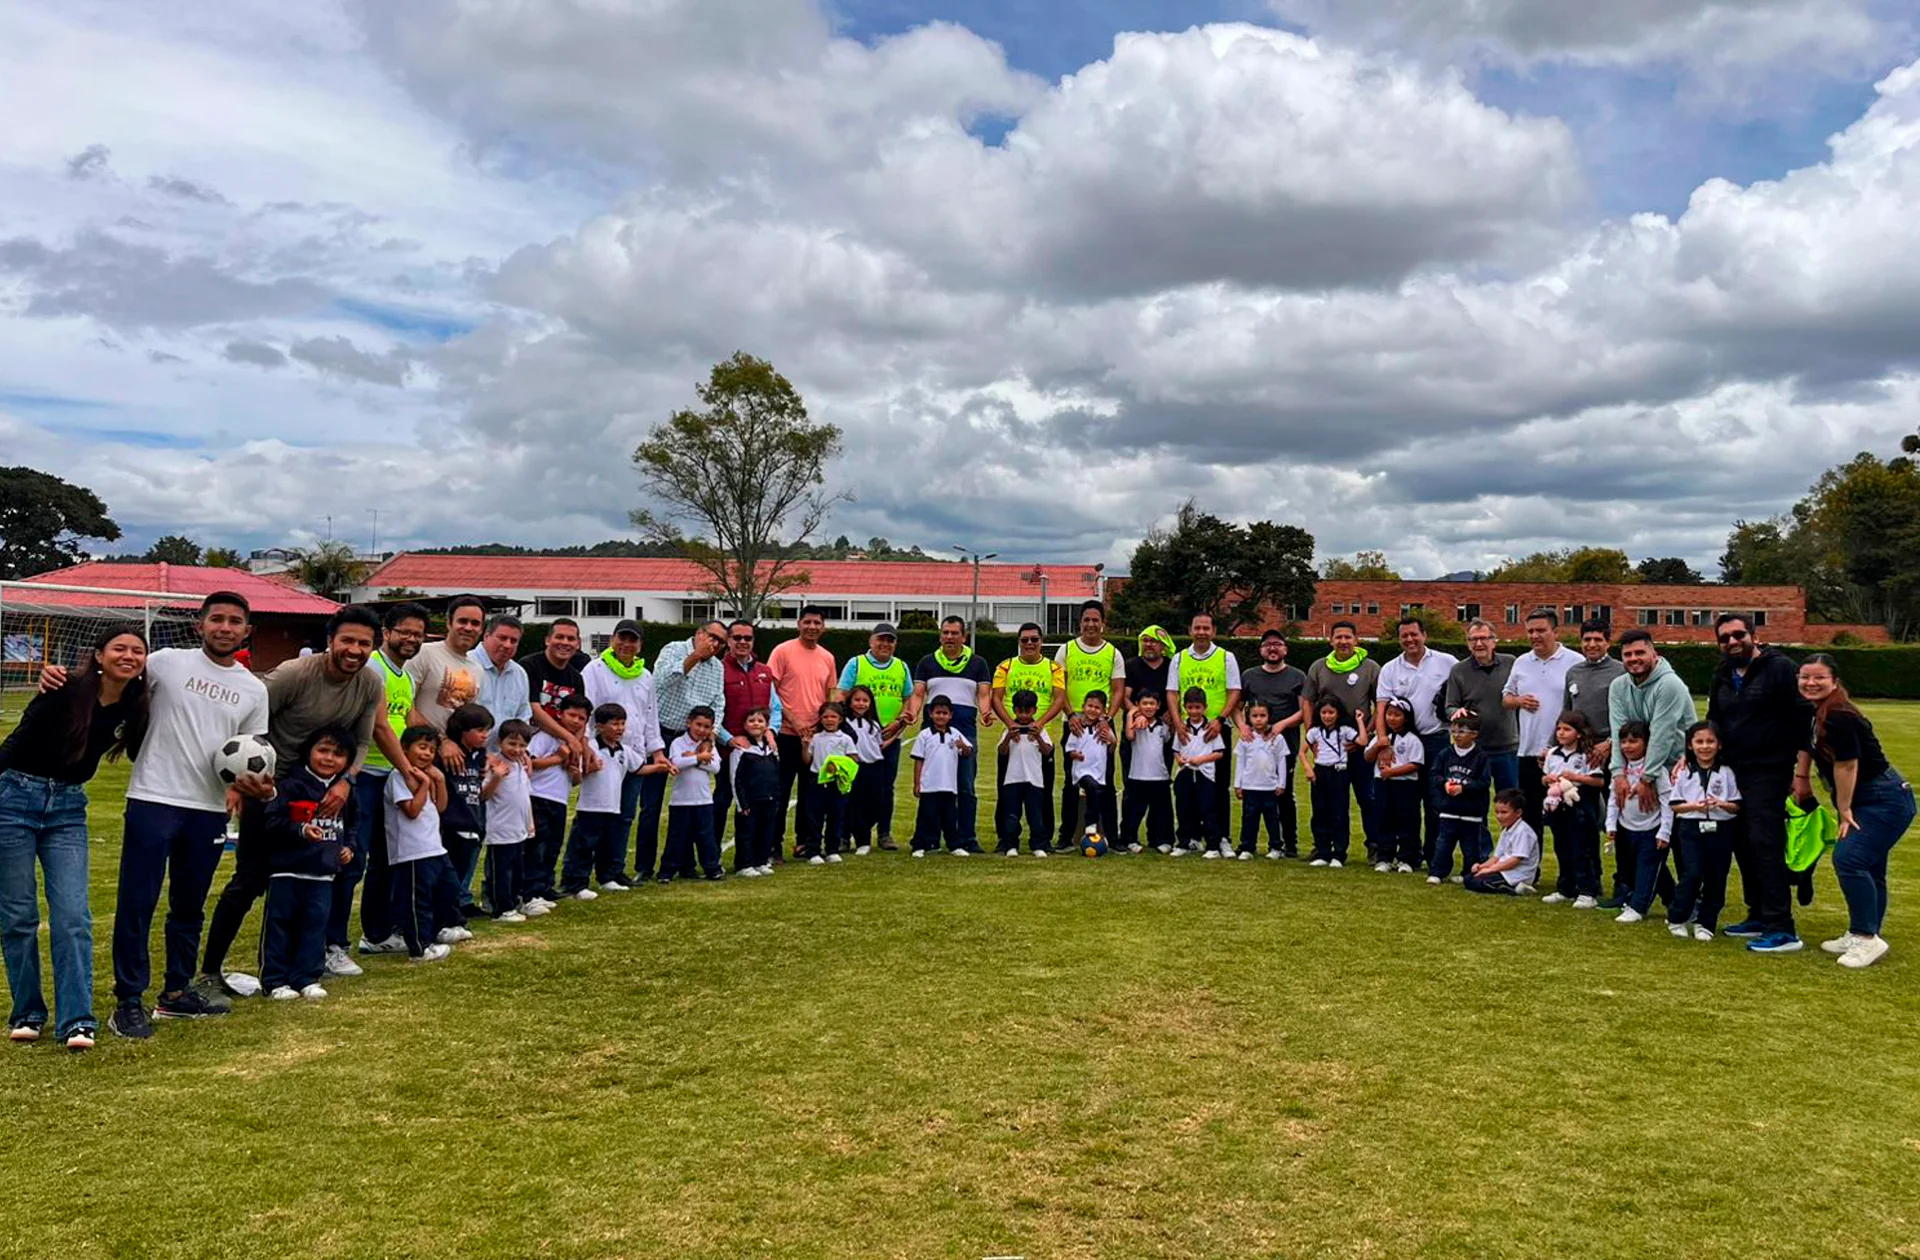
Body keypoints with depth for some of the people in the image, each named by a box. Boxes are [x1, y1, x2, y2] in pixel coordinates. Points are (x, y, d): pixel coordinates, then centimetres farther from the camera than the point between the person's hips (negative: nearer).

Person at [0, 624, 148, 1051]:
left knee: (72, 914, -6)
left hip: (68, 808, 3)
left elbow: (140, 755, 13)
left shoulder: (134, 707, -1)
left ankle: (77, 1021, -5)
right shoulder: (67, 692, -17)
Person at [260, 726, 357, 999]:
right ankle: (275, 980, 11)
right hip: (286, 871, -5)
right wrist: (300, 830, -27)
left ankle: (307, 978, 16)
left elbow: (351, 825, 25)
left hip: (323, 874, 5)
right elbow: (272, 821, -16)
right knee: (279, 925, 3)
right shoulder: (291, 785, -10)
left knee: (315, 925, 7)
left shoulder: (345, 792, 10)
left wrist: (348, 846, 10)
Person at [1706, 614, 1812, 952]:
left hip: (1769, 774, -8)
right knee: (1742, 844, 10)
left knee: (1765, 844, -13)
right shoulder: (1722, 677, 15)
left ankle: (1781, 928, -10)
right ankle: (1759, 916, 21)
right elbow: (1713, 724, 23)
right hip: (1734, 773, 8)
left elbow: (1805, 721, -11)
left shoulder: (1781, 669, -8)